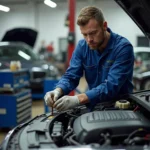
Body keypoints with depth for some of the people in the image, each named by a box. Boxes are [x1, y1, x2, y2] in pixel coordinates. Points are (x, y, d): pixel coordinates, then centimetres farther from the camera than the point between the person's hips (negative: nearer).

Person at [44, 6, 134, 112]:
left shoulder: (123, 47, -19)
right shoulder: (82, 46, -2)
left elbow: (111, 86, -28)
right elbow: (70, 76, -2)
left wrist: (78, 99, -40)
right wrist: (58, 90, -26)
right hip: (94, 107, 4)